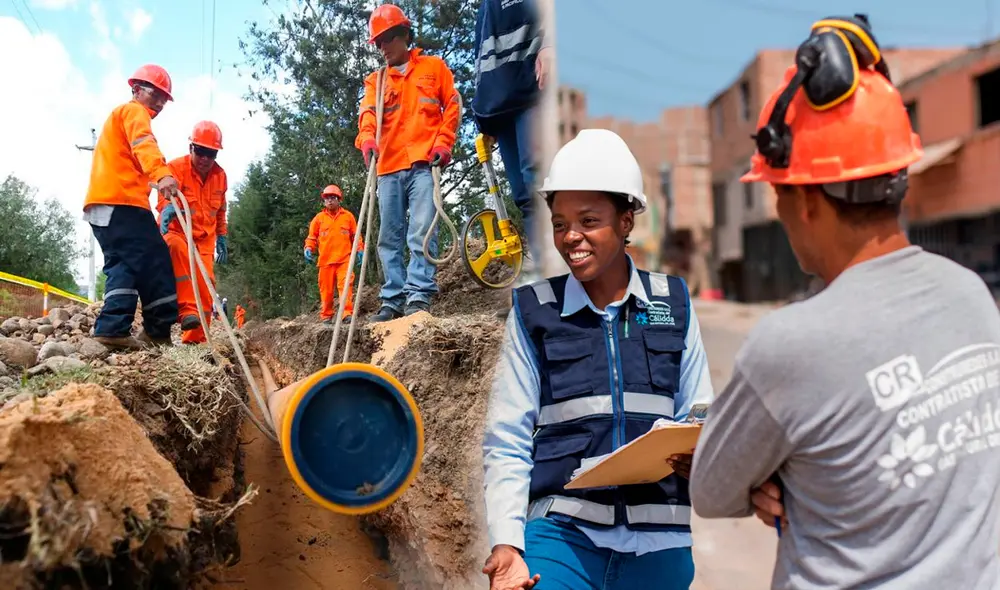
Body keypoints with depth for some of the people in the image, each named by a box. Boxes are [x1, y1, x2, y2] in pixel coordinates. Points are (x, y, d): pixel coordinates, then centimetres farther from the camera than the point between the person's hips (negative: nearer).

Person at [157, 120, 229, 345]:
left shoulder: (220, 175, 4)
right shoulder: (176, 167, -13)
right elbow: (165, 196, -30)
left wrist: (221, 237, 14)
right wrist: (168, 207, -52)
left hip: (205, 238, 5)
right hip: (176, 231, -5)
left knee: (205, 283, -6)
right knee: (177, 247, -39)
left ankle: (196, 337, 4)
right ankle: (188, 309, -39)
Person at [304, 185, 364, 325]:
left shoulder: (348, 216, 10)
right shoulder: (319, 218, 11)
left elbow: (355, 235, 14)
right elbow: (311, 237, 13)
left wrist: (360, 250, 3)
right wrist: (308, 249, -4)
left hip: (344, 259, -1)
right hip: (325, 260, 2)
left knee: (345, 285, -15)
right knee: (326, 289, 5)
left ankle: (348, 314, -20)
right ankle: (326, 316, 13)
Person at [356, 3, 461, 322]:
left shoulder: (433, 66, 14)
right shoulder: (375, 81, 19)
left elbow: (452, 105, 11)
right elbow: (368, 114, 2)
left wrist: (443, 142, -4)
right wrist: (367, 139, -20)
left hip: (423, 163, -4)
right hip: (388, 168, 4)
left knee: (421, 230, -15)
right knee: (389, 237, 3)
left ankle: (419, 296, -16)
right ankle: (393, 299, 7)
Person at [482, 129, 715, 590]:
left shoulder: (673, 303, 4)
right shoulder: (532, 310, -1)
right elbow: (506, 443, -1)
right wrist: (506, 543, -11)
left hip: (660, 539, 2)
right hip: (561, 532, -2)